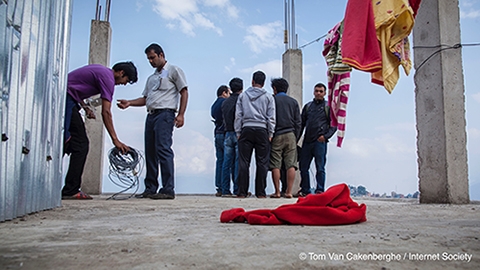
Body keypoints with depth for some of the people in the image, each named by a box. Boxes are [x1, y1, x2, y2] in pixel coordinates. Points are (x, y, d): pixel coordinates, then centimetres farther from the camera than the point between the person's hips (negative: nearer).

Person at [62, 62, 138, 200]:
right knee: (80, 145, -12)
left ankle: (70, 190, 7)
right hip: (66, 99, -10)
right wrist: (115, 140, -18)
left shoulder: (100, 70, 18)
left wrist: (85, 107, 11)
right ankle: (71, 190, -10)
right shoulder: (108, 78, -12)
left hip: (65, 97, 10)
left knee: (80, 144, 7)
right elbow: (106, 112, -18)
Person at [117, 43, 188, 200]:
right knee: (150, 152, 6)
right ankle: (150, 189, 11)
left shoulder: (174, 71, 6)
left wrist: (181, 114, -14)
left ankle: (168, 190, -18)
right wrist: (129, 103, 9)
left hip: (165, 114, -8)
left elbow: (184, 93, -3)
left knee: (163, 149, -17)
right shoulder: (151, 78, 28)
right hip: (151, 115, 8)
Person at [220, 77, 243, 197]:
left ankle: (225, 190, 6)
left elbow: (224, 119, 14)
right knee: (238, 162, -3)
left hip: (227, 134, 5)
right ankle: (237, 190, -2)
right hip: (239, 133, -5)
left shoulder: (225, 102, 14)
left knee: (227, 163, 5)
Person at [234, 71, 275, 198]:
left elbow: (238, 115, 7)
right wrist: (270, 134, 7)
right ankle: (260, 192, 3)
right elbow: (271, 117, 3)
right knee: (262, 162, 2)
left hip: (246, 130, 1)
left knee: (243, 162, 2)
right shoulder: (268, 97, 7)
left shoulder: (243, 95, 10)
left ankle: (242, 192, 1)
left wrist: (238, 132, 9)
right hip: (262, 130, -1)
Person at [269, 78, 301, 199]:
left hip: (276, 135, -2)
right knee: (291, 164, 1)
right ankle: (289, 191, -1)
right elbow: (298, 122, 10)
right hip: (290, 135, 3)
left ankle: (277, 192, -1)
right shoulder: (293, 101, 13)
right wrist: (296, 138, 15)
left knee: (275, 165, 0)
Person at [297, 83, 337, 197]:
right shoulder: (307, 106, 18)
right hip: (307, 141, 4)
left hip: (320, 141, -4)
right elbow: (302, 124, 18)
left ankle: (320, 190, 3)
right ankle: (305, 190, 14)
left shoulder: (328, 106, 7)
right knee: (303, 167, 5)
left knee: (320, 168, -3)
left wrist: (325, 136, -11)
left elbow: (334, 125, 3)